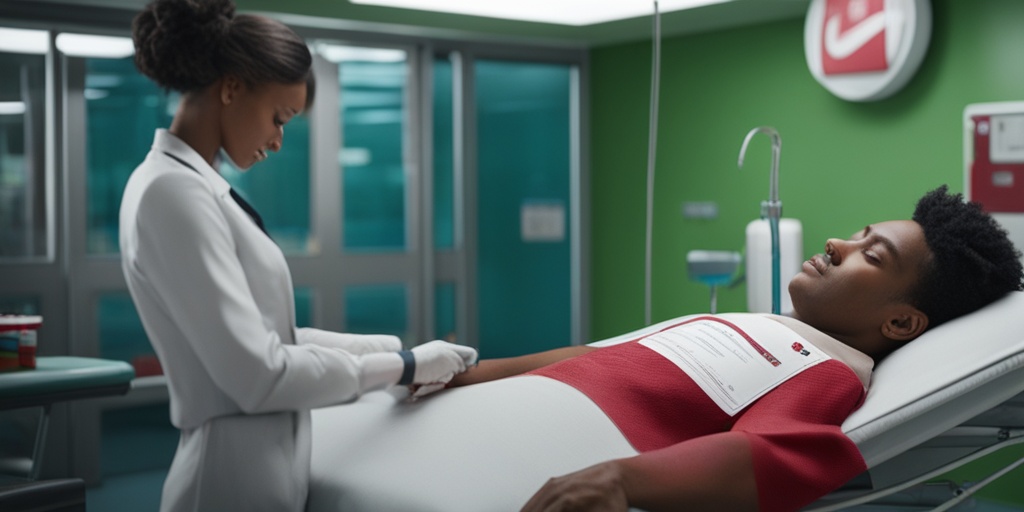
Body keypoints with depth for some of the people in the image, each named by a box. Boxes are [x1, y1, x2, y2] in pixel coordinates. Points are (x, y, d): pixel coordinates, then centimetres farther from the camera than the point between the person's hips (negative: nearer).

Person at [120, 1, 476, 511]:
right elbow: (258, 375, -21)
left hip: (265, 466, 9)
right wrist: (402, 366, -12)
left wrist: (398, 348, 7)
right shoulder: (173, 193, -18)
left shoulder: (195, 187, 10)